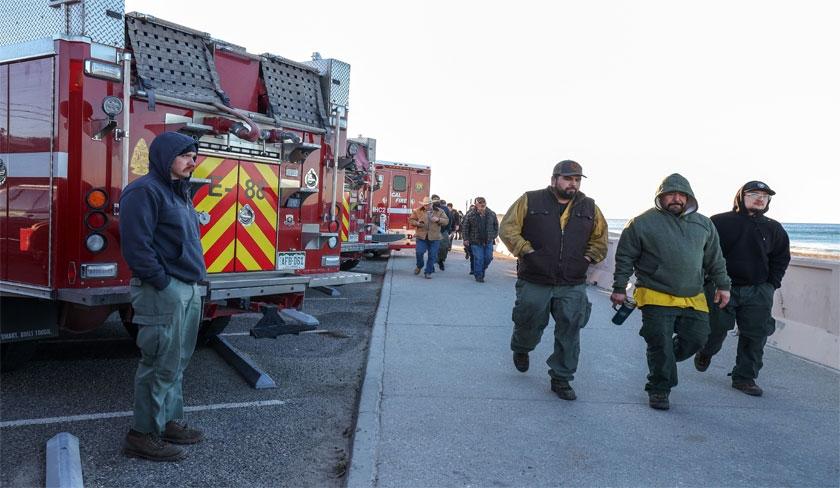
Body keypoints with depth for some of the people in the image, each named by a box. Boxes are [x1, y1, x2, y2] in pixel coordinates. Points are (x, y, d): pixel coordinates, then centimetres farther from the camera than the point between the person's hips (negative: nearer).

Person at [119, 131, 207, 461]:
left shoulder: (179, 192, 18)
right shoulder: (145, 190, -12)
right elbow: (137, 246, -20)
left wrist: (192, 282, 15)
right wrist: (163, 283, -17)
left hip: (188, 290, 10)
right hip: (162, 292, -9)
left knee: (177, 363, 15)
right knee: (161, 365, -4)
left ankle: (170, 422, 26)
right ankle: (143, 435, 7)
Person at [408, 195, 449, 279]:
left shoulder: (439, 212, 6)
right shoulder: (418, 211, 4)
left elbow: (446, 221, 5)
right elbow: (411, 219, 10)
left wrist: (438, 219, -14)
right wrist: (417, 223, -10)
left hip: (434, 238, 1)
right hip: (421, 236, -1)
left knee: (432, 255, 1)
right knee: (419, 252, -10)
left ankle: (428, 272, 13)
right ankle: (419, 266, 21)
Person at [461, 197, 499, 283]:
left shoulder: (492, 214, 0)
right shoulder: (470, 215, -6)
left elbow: (496, 226, 12)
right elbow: (466, 228, 1)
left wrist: (494, 236, 6)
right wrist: (466, 239, -3)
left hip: (488, 241, 3)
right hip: (476, 242, -3)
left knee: (488, 258, 6)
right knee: (478, 259, -5)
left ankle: (482, 270, 32)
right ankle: (478, 276, 8)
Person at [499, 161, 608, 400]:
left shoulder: (590, 208, 8)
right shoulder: (530, 201, -2)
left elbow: (600, 238, 19)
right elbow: (508, 229, -2)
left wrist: (587, 258, 3)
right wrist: (527, 252, -10)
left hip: (572, 286, 2)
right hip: (534, 283, -2)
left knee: (569, 334, 2)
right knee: (529, 327, 11)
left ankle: (561, 379, 18)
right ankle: (521, 350, 45)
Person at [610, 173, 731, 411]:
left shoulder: (704, 224, 10)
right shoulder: (643, 223, -4)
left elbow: (715, 259, 19)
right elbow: (625, 257, -1)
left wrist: (722, 285, 15)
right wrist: (619, 288, -2)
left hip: (693, 299, 5)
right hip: (656, 298, -5)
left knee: (696, 340, 5)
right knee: (661, 346, -3)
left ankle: (661, 364, 31)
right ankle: (659, 390, 15)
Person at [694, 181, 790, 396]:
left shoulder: (773, 229, 8)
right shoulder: (720, 222, -6)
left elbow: (781, 257, 21)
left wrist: (772, 284, 11)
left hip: (758, 292, 4)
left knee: (756, 335, 1)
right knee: (716, 328, 1)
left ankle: (745, 377, 15)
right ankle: (705, 353, 35)